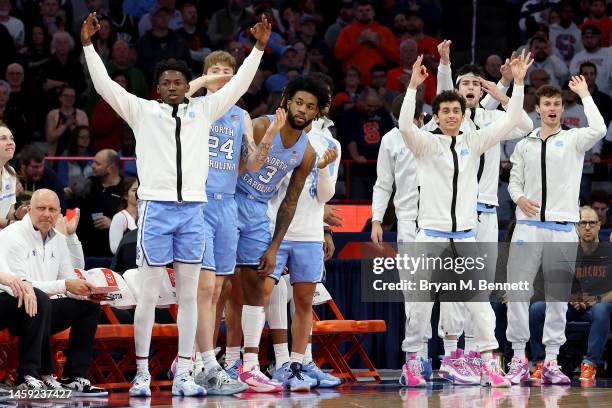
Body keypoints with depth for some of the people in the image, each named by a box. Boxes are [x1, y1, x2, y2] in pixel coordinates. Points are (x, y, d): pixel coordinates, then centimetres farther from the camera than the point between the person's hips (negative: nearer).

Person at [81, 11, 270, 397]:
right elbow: (105, 85, 1)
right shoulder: (142, 111, 7)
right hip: (156, 207, -3)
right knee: (149, 295, -2)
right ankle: (142, 373, 3)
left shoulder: (203, 110, 12)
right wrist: (88, 45, -6)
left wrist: (258, 48, 7)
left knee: (189, 295, 3)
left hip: (193, 209, 3)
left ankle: (183, 374, 7)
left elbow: (238, 85, 13)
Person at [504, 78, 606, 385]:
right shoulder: (525, 145, 13)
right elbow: (514, 180, 17)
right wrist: (519, 198, -6)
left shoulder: (573, 139, 4)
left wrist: (585, 95, -6)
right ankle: (519, 360, 2)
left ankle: (551, 362, 7)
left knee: (558, 296, 2)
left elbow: (598, 130, -16)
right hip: (528, 226, 2)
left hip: (562, 227, -2)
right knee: (517, 291, -4)